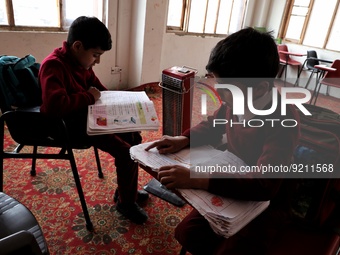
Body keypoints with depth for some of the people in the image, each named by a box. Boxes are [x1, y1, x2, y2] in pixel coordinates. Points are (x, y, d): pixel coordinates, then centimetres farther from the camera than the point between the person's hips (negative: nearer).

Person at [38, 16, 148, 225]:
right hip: (70, 125, -9)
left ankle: (126, 190, 20)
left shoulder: (80, 61, 6)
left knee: (133, 136, 5)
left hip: (89, 116, 10)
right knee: (125, 151, -19)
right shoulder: (53, 65, -22)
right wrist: (89, 97, -24)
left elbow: (96, 86, 21)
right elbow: (54, 105, -37)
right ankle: (126, 203, 5)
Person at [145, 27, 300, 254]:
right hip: (233, 187, 5)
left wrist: (196, 180, -40)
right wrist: (183, 140, -10)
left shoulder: (282, 121, -31)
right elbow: (213, 124, 8)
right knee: (187, 233, -2)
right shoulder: (235, 101, -13)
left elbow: (264, 186, -37)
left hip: (267, 203, -5)